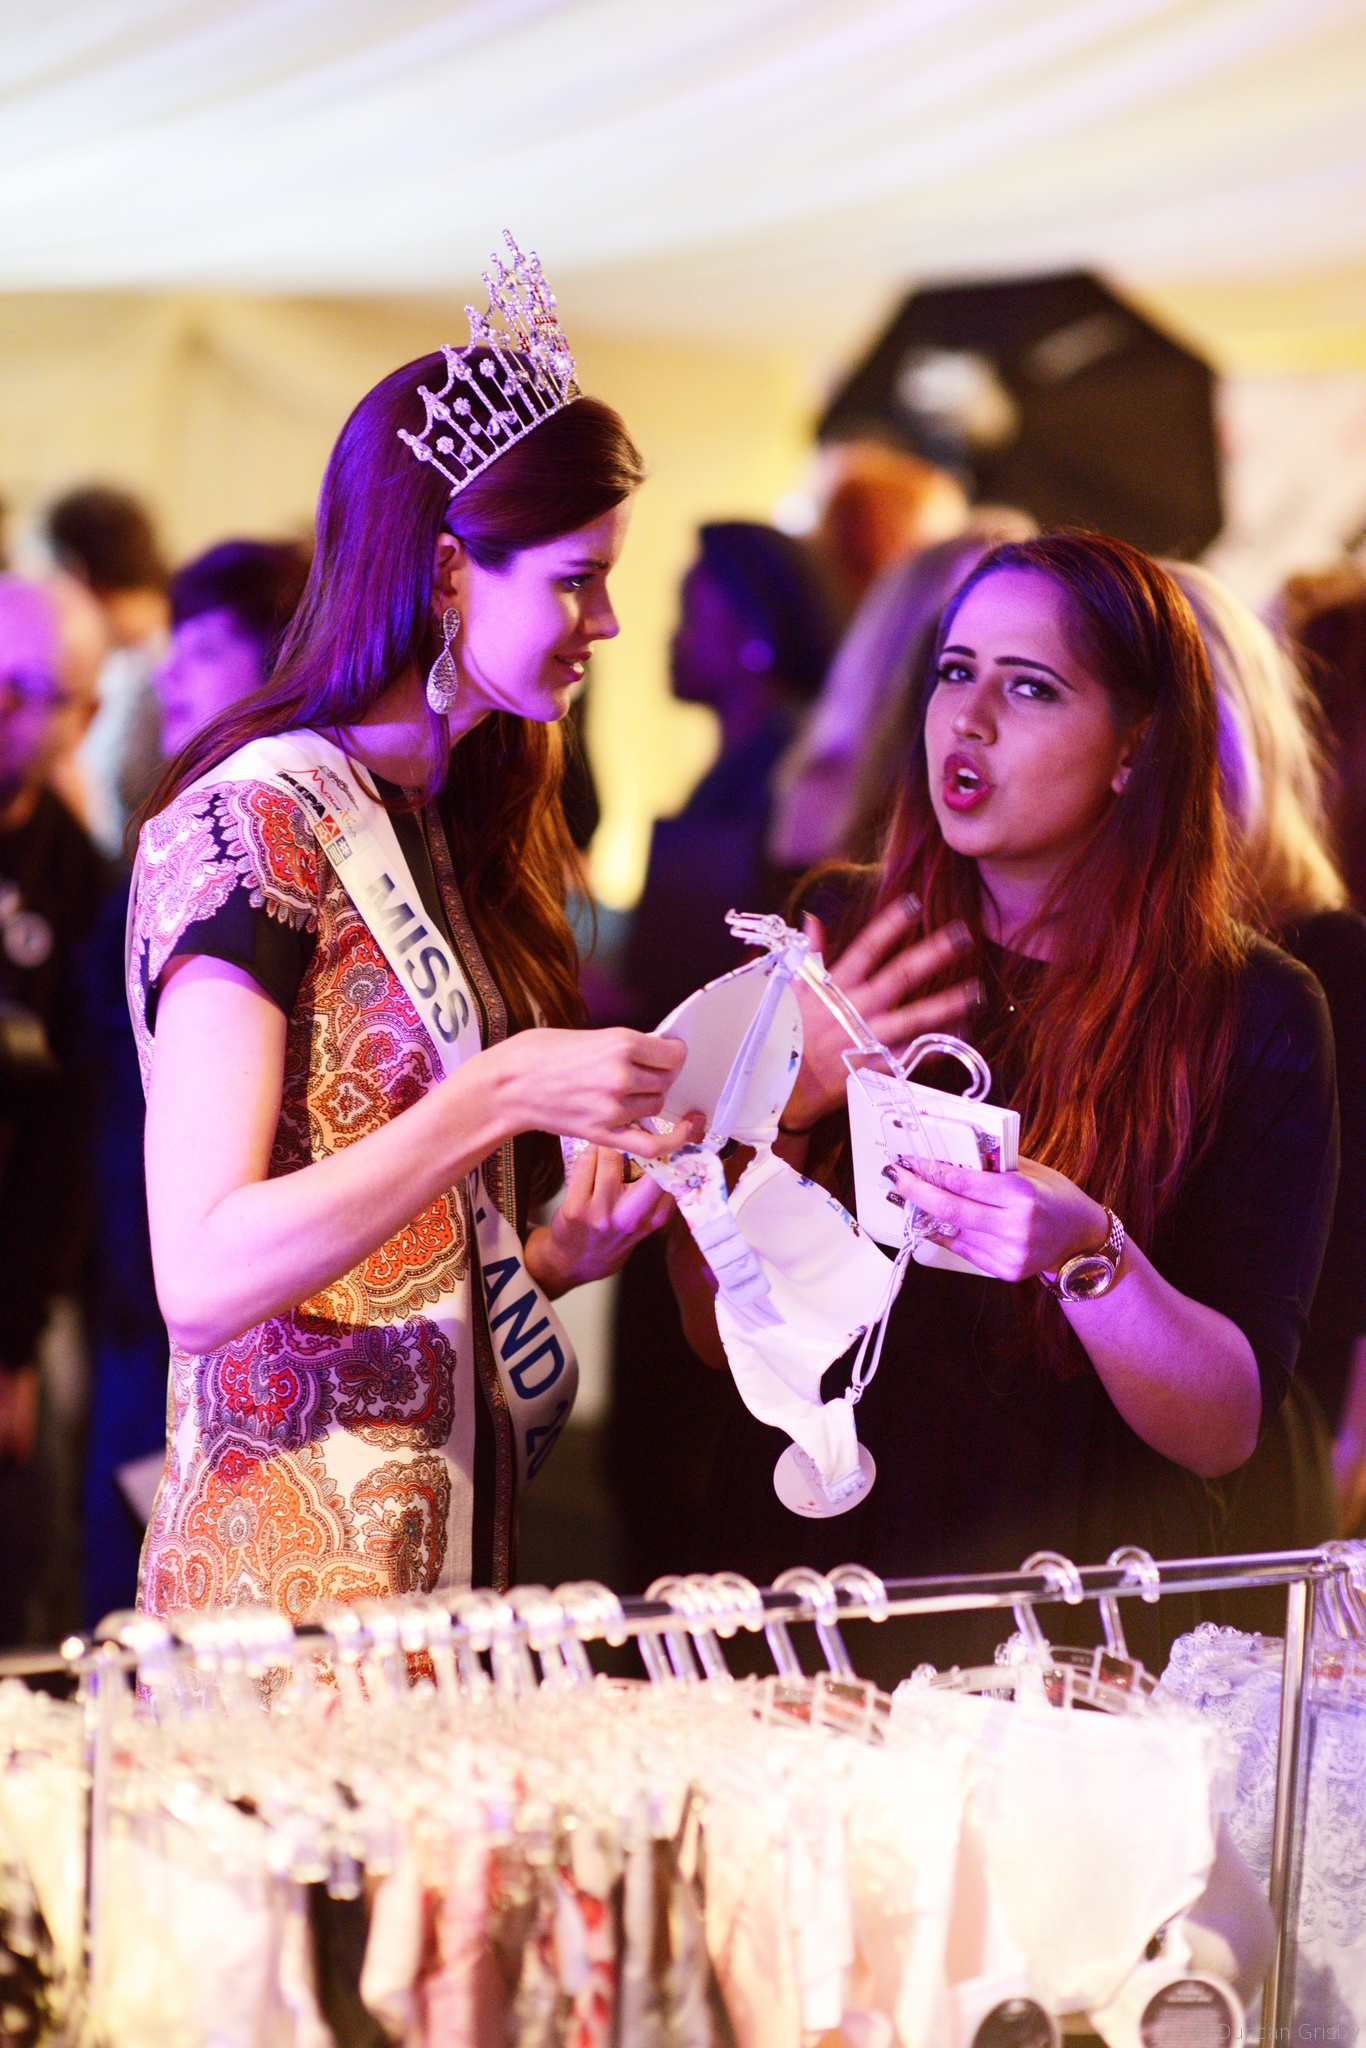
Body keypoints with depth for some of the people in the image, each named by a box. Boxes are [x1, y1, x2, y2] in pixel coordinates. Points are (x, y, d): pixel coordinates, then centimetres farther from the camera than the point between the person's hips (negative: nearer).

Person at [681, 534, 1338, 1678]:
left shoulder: (1252, 1013, -3)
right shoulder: (836, 937, 5)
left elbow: (1226, 1429, -5)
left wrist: (1090, 1256, -22)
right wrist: (776, 1110, -12)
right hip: (797, 1593, 2)